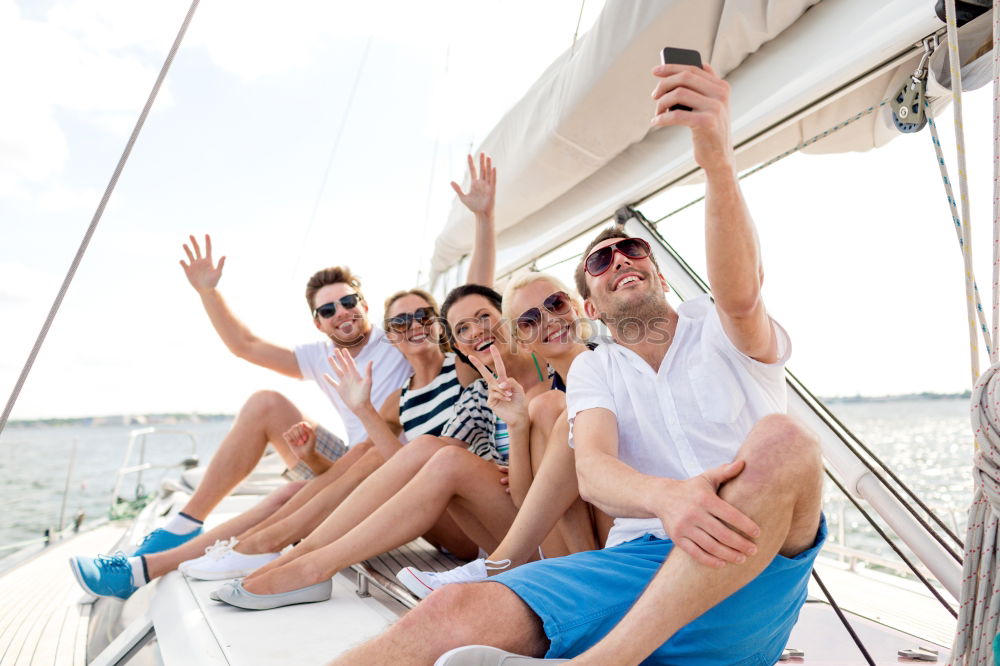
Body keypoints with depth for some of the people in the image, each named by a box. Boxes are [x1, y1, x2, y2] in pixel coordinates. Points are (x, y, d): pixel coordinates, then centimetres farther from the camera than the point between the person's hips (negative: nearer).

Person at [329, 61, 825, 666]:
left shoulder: (718, 328, 9)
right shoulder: (594, 370, 14)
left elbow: (742, 294, -18)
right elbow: (592, 471, -6)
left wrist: (718, 158, -36)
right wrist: (665, 497, -29)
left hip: (752, 572, 0)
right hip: (641, 561, 1)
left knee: (782, 440, -34)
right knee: (455, 614, -26)